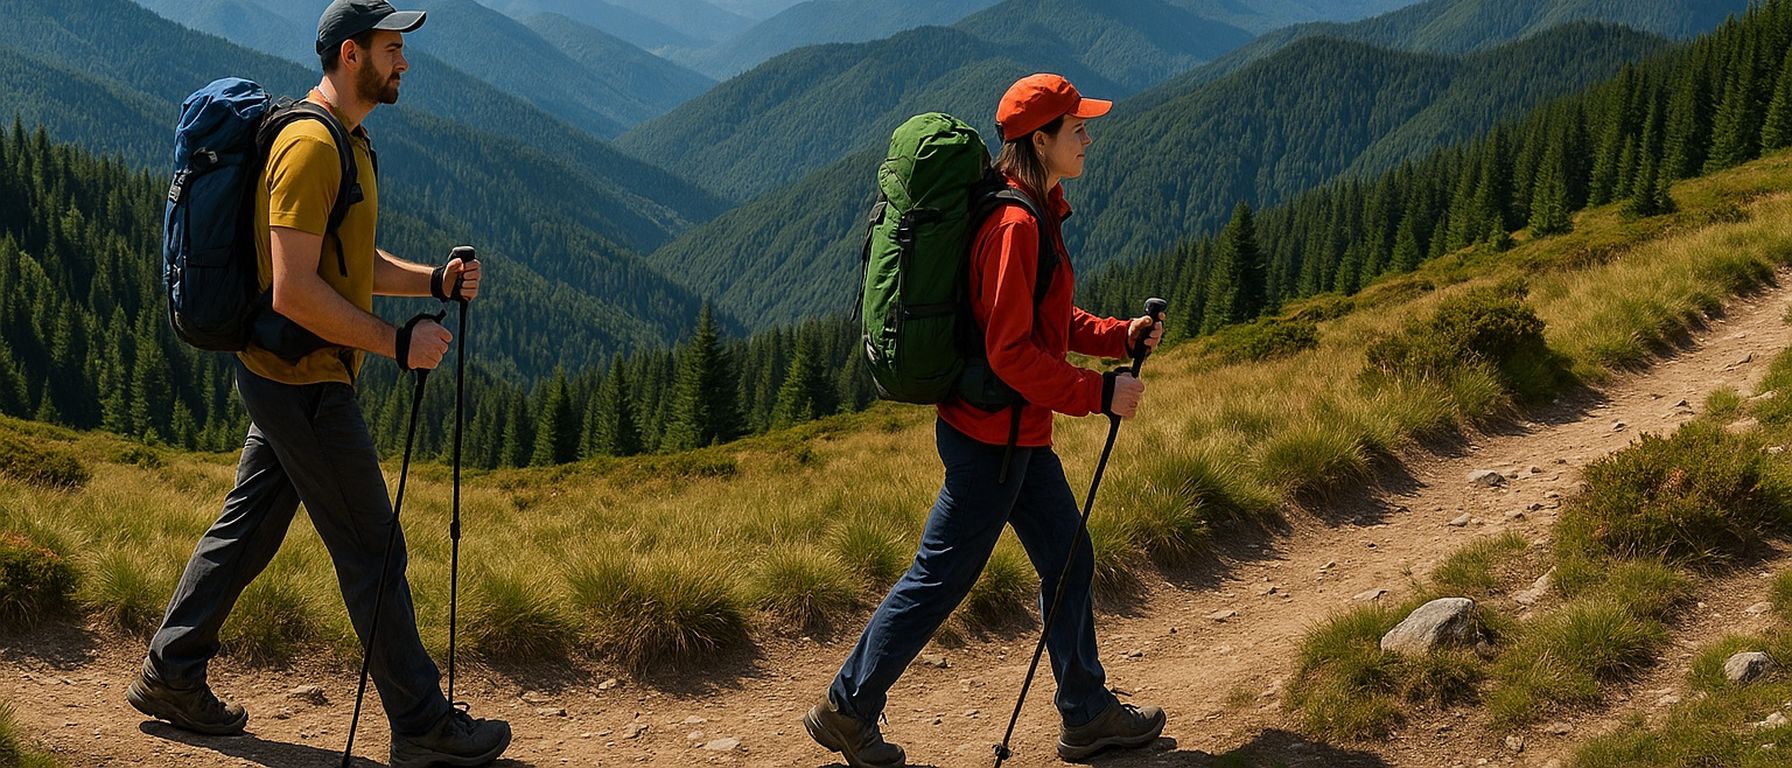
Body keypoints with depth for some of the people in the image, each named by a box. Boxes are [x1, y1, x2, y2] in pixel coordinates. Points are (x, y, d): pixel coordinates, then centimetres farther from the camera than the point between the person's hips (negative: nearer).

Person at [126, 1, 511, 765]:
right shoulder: (311, 146, -20)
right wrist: (396, 341, -22)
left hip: (283, 375, 10)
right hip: (303, 378, -10)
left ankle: (170, 675, 29)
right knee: (372, 551, -3)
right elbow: (294, 290, -26)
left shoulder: (346, 141, 14)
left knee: (249, 524, 18)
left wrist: (434, 281, 5)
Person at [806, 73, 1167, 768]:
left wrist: (1118, 335, 4)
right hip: (990, 435, -10)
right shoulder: (1015, 223, -22)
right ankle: (847, 711, 15)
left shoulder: (1036, 211, 10)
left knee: (1068, 558, 16)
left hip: (1018, 434, 10)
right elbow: (1011, 352, -25)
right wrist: (1098, 394, -20)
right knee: (938, 579, 2)